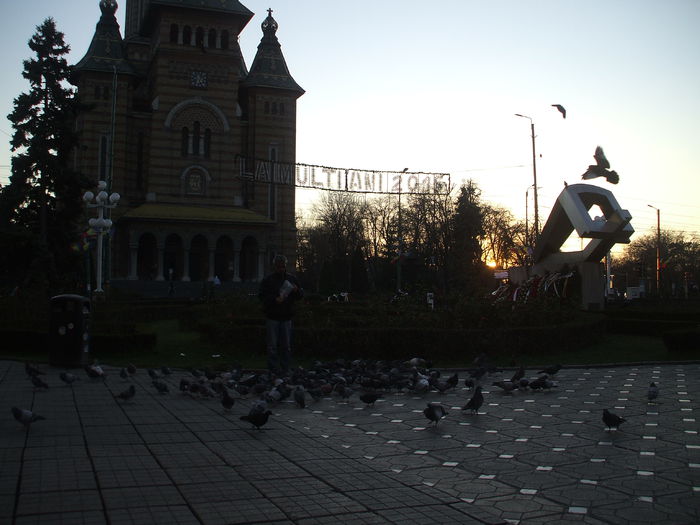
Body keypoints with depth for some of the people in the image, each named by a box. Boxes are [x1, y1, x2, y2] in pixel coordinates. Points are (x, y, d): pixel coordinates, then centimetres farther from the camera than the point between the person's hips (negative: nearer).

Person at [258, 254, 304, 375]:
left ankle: (285, 369, 12)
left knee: (286, 346, 4)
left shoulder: (292, 279, 11)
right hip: (272, 317, -3)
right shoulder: (268, 280, 1)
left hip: (286, 317, 3)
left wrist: (296, 290, -10)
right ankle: (274, 369, 4)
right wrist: (275, 299, -21)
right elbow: (262, 296, -5)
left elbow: (301, 295, 13)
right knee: (272, 346, -2)